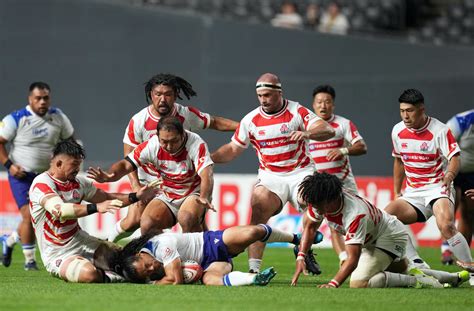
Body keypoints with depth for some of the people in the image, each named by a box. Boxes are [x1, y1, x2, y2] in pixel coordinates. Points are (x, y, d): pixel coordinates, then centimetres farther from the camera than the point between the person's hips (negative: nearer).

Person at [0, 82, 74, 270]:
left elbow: (70, 140, 14)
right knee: (29, 214, -14)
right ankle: (29, 260, -2)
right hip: (21, 175, -5)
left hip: (46, 175, 5)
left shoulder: (58, 117, 1)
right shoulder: (16, 119, -11)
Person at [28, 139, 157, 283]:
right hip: (58, 254, -7)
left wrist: (136, 197, 8)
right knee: (89, 274, -33)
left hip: (81, 241, 7)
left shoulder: (78, 182, 8)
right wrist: (96, 208, -42)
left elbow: (106, 198, 22)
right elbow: (60, 210, -35)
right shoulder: (42, 183, -17)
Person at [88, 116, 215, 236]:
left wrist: (204, 198, -53)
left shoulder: (196, 144, -23)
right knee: (146, 225, -22)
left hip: (194, 194, -3)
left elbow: (206, 175, -32)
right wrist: (109, 176, -37)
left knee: (187, 219, -36)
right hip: (166, 196, 3)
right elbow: (126, 165, -14)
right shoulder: (151, 146, -15)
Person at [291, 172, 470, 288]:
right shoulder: (320, 200, -20)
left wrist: (333, 284, -55)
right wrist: (301, 257, -16)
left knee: (358, 283, -25)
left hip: (391, 236, -9)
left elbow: (353, 258, -45)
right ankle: (455, 278, 46)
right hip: (373, 239, 9)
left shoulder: (355, 214, -42)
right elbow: (310, 227, -2)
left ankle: (417, 280, -13)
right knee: (402, 270, 31)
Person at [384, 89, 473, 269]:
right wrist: (397, 192, 19)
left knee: (445, 226, -32)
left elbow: (454, 158, -19)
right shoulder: (397, 131, 5)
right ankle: (417, 265, -15)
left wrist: (449, 175, -40)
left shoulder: (439, 131, -12)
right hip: (412, 192, 6)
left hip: (437, 188, -6)